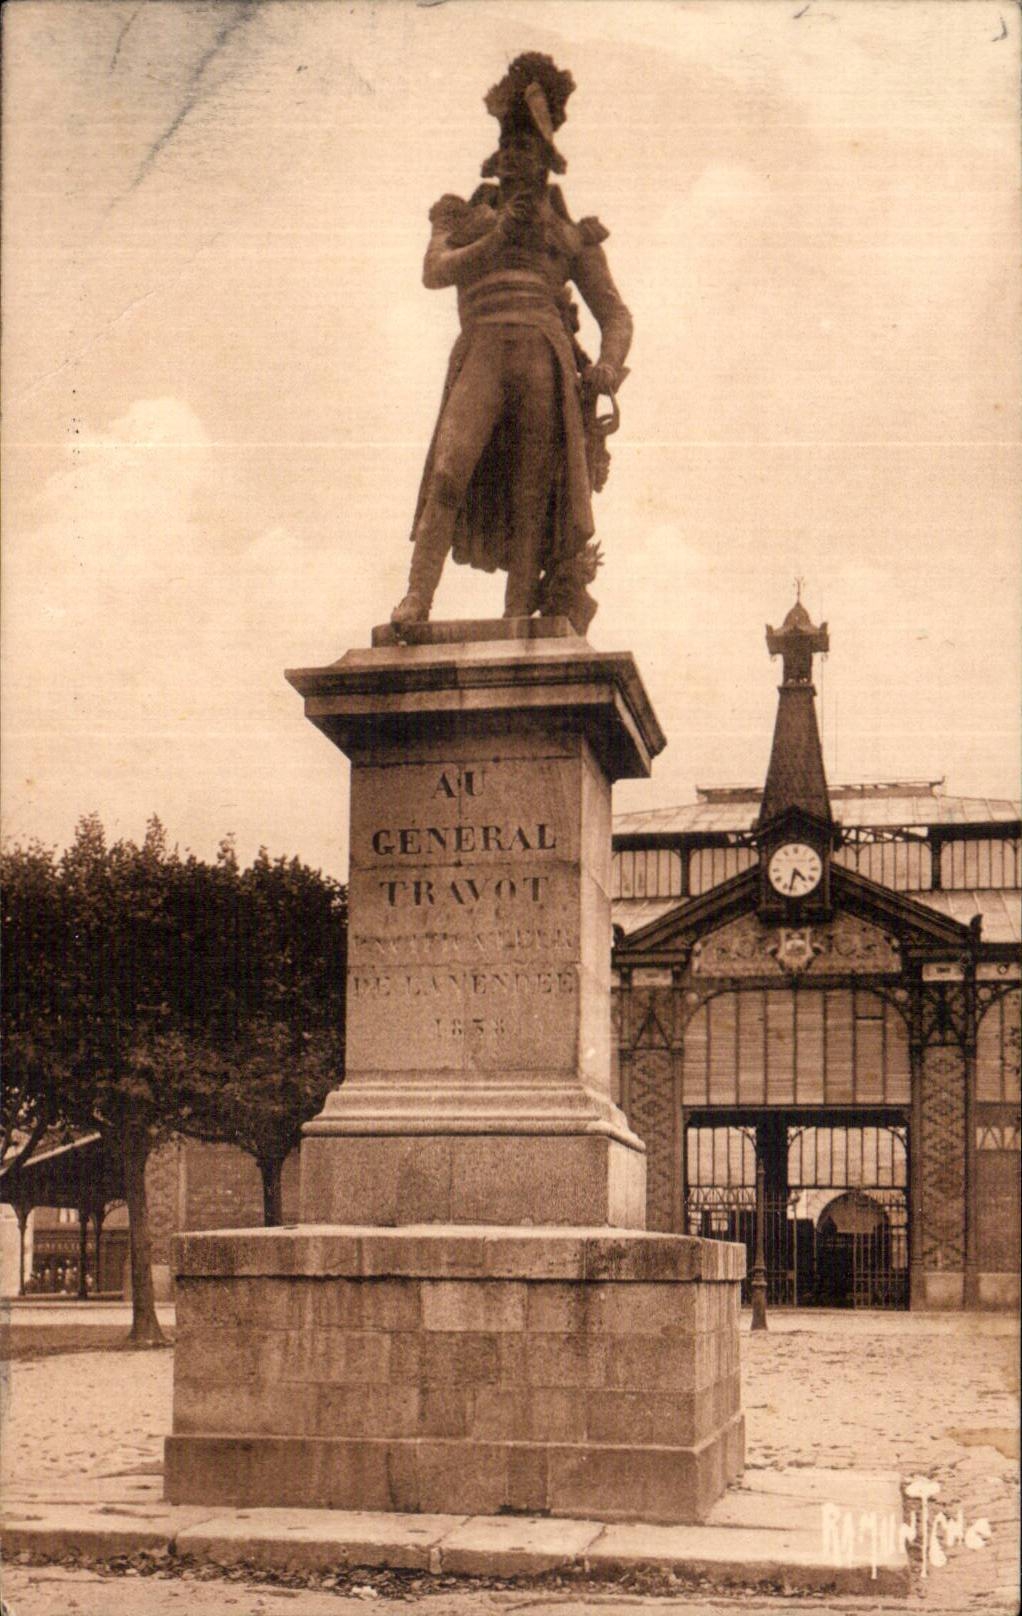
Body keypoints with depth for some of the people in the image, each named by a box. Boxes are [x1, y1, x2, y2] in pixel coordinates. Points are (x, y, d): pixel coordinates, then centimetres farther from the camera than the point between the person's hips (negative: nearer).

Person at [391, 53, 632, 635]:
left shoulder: (571, 234, 26)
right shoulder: (465, 216, 24)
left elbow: (615, 313, 20)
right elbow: (435, 272, 5)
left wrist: (608, 365, -1)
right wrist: (497, 237, -8)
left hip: (548, 362, 1)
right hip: (482, 356, -1)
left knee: (532, 501, -7)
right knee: (449, 473, -23)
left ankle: (518, 620, -9)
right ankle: (416, 599, -26)